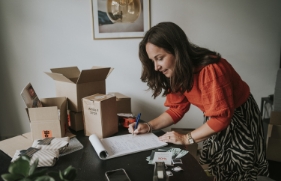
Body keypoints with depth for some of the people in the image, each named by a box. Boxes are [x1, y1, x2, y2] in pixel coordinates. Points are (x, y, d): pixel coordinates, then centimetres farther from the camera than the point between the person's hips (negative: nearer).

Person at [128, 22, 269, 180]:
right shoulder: (178, 73, -9)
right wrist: (149, 126, -17)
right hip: (216, 120, 7)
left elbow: (221, 117, -32)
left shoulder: (211, 70, -34)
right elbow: (176, 109, -4)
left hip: (241, 118, -6)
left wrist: (187, 139, -26)